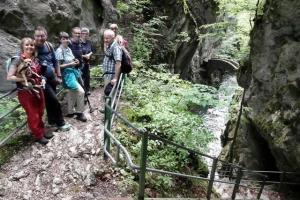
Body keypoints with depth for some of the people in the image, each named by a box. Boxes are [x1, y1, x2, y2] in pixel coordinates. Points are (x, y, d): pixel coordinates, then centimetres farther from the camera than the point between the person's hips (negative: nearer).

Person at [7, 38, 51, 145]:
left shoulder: (35, 59, 4)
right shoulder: (18, 60, -13)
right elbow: (9, 77, -14)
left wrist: (41, 79, 2)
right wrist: (25, 79, -19)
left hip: (38, 90, 5)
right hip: (26, 92, -5)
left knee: (40, 113, 17)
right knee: (33, 115, 9)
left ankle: (41, 131, 36)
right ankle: (38, 135, 25)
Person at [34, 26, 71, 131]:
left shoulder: (49, 46, 2)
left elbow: (55, 62, 12)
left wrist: (59, 76, 12)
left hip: (52, 78, 6)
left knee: (50, 101, 17)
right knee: (54, 100, -6)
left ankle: (52, 121, 33)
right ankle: (60, 123, 11)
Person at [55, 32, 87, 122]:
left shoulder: (69, 49, 10)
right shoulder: (59, 51, -15)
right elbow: (59, 66, -17)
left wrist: (75, 61, 2)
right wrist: (70, 64, -22)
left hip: (73, 72, 9)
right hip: (67, 74, -9)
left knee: (71, 93, 16)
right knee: (81, 91, -16)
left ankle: (70, 112, 30)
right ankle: (79, 113, -3)